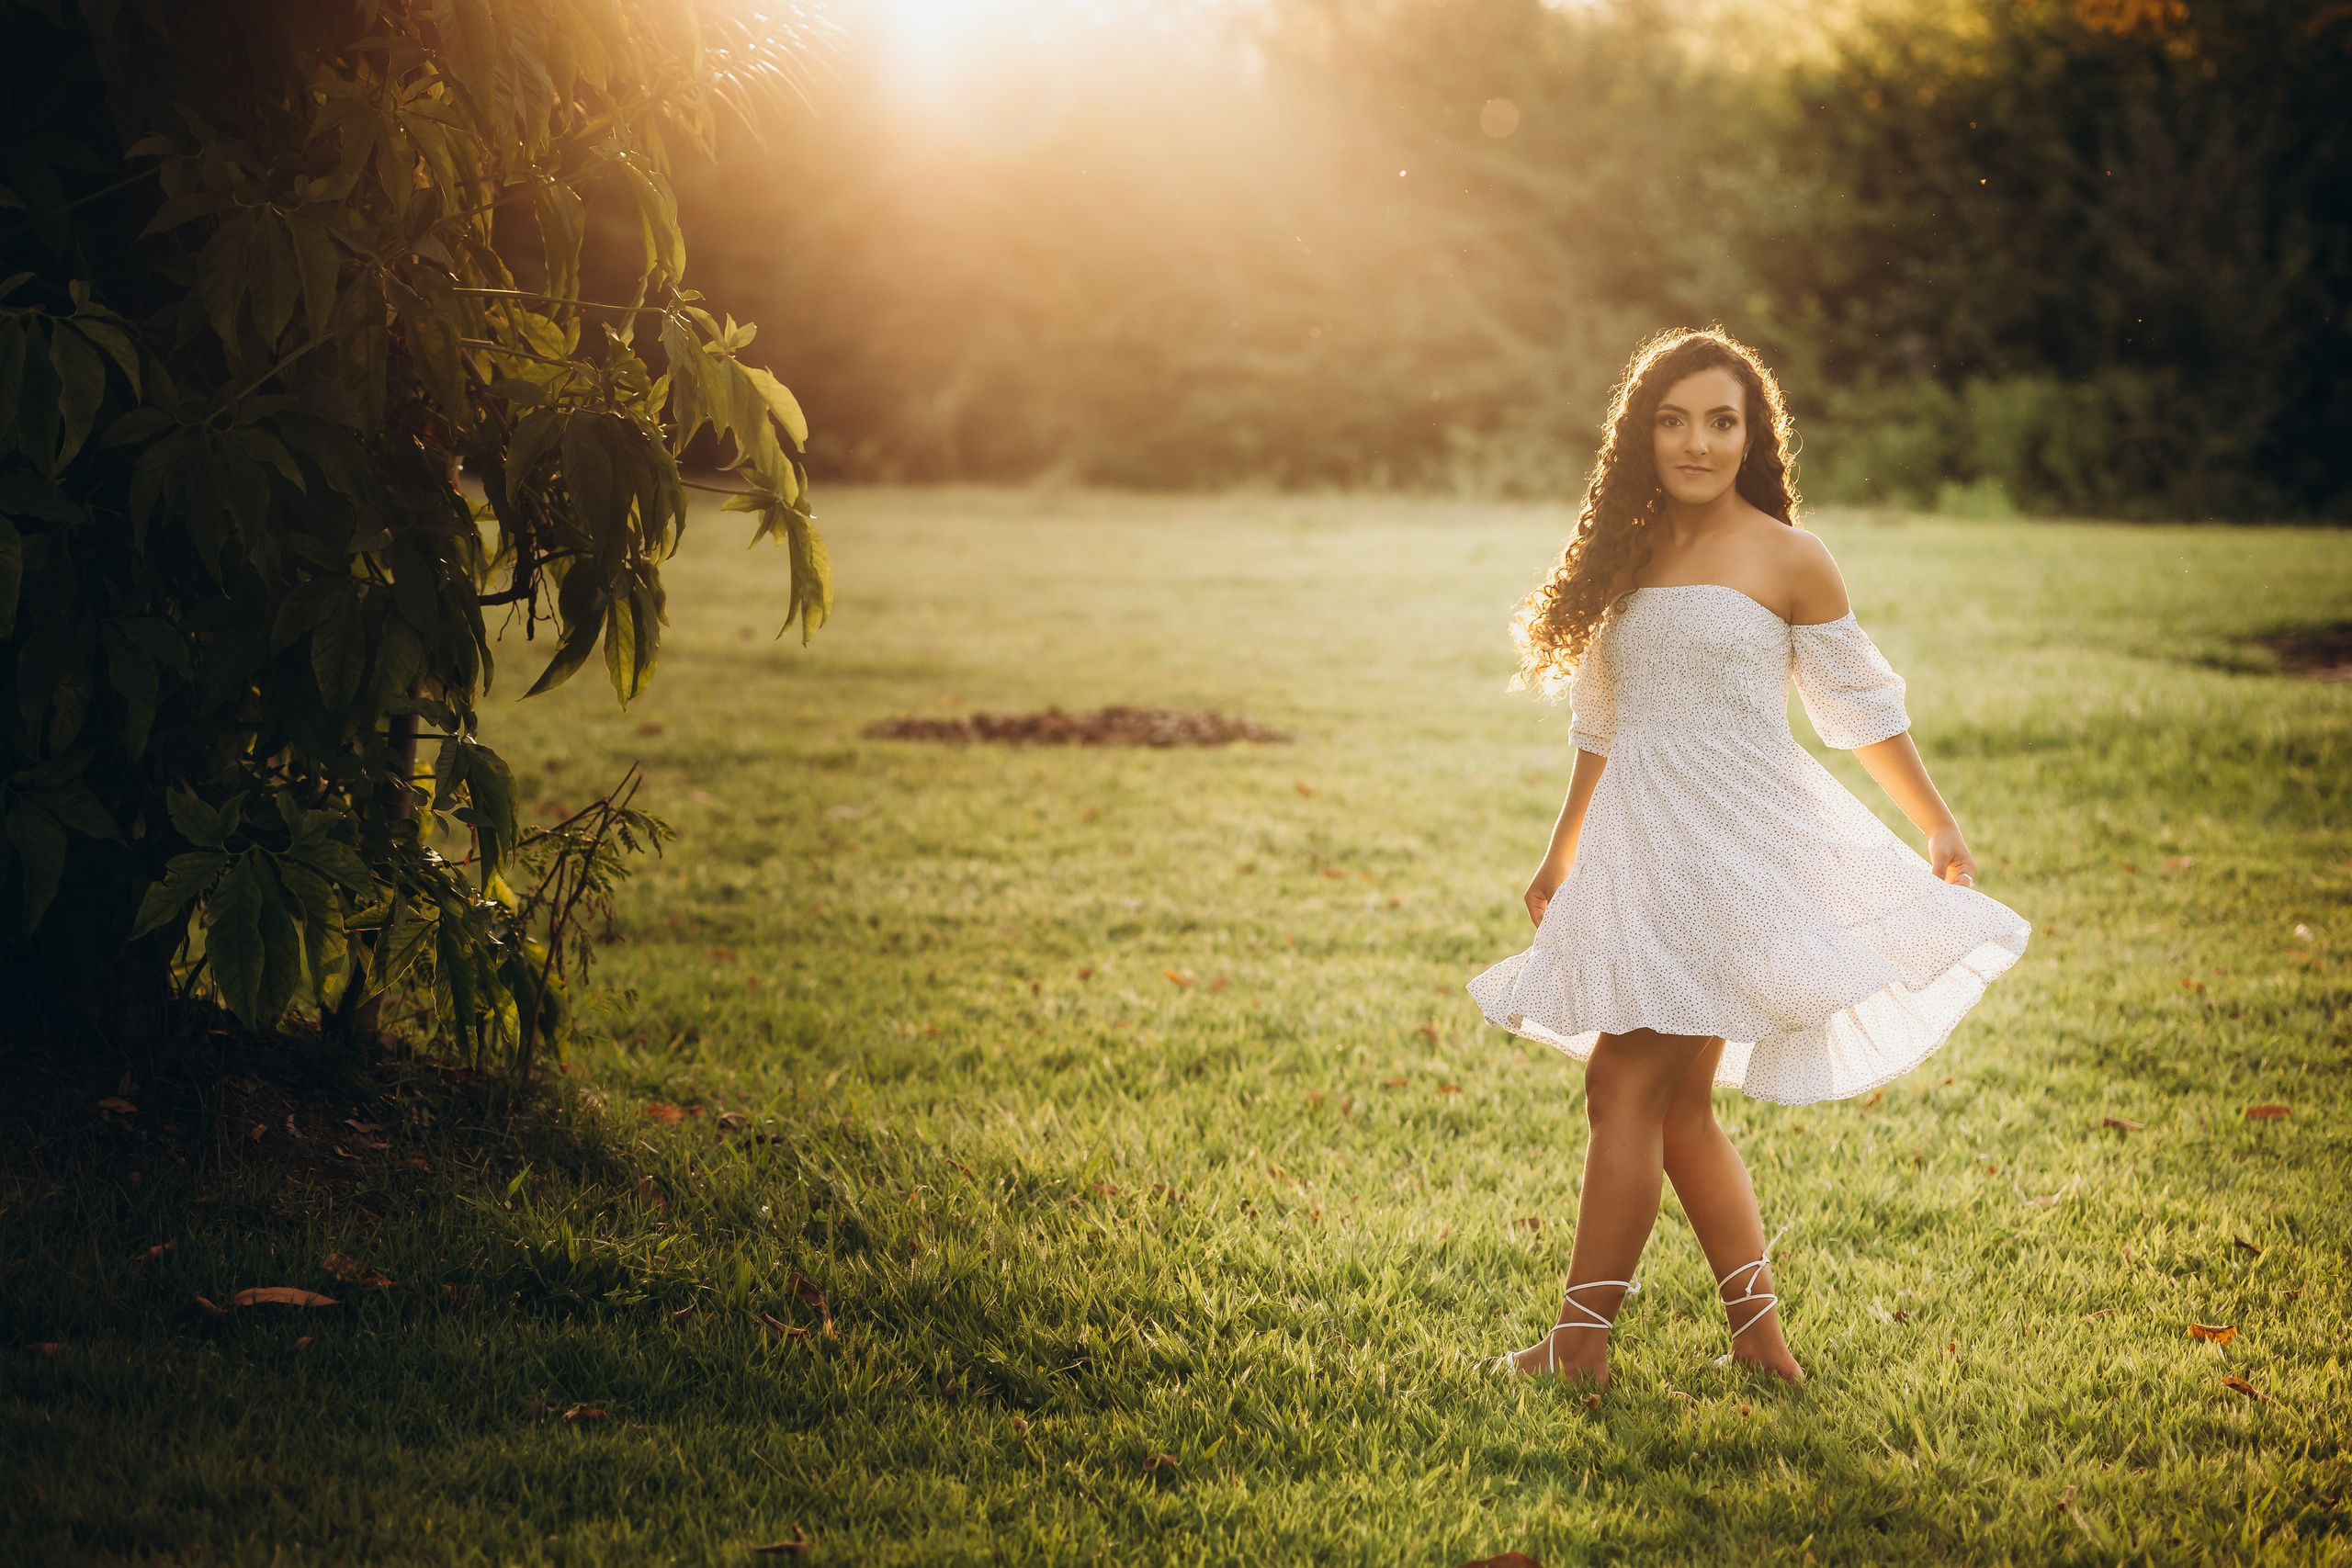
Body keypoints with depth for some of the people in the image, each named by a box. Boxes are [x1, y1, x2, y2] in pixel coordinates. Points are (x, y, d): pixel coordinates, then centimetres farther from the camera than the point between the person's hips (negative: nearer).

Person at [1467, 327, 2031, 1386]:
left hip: (1735, 846, -6)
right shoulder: (1628, 559, 11)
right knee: (1676, 1104, 8)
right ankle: (1760, 1335, 16)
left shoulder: (1784, 559, -5)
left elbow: (1861, 704, 5)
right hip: (1642, 852, 6)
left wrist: (1940, 829, 11)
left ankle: (1581, 1340, -2)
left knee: (1626, 1085, -9)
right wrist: (1559, 860, 26)